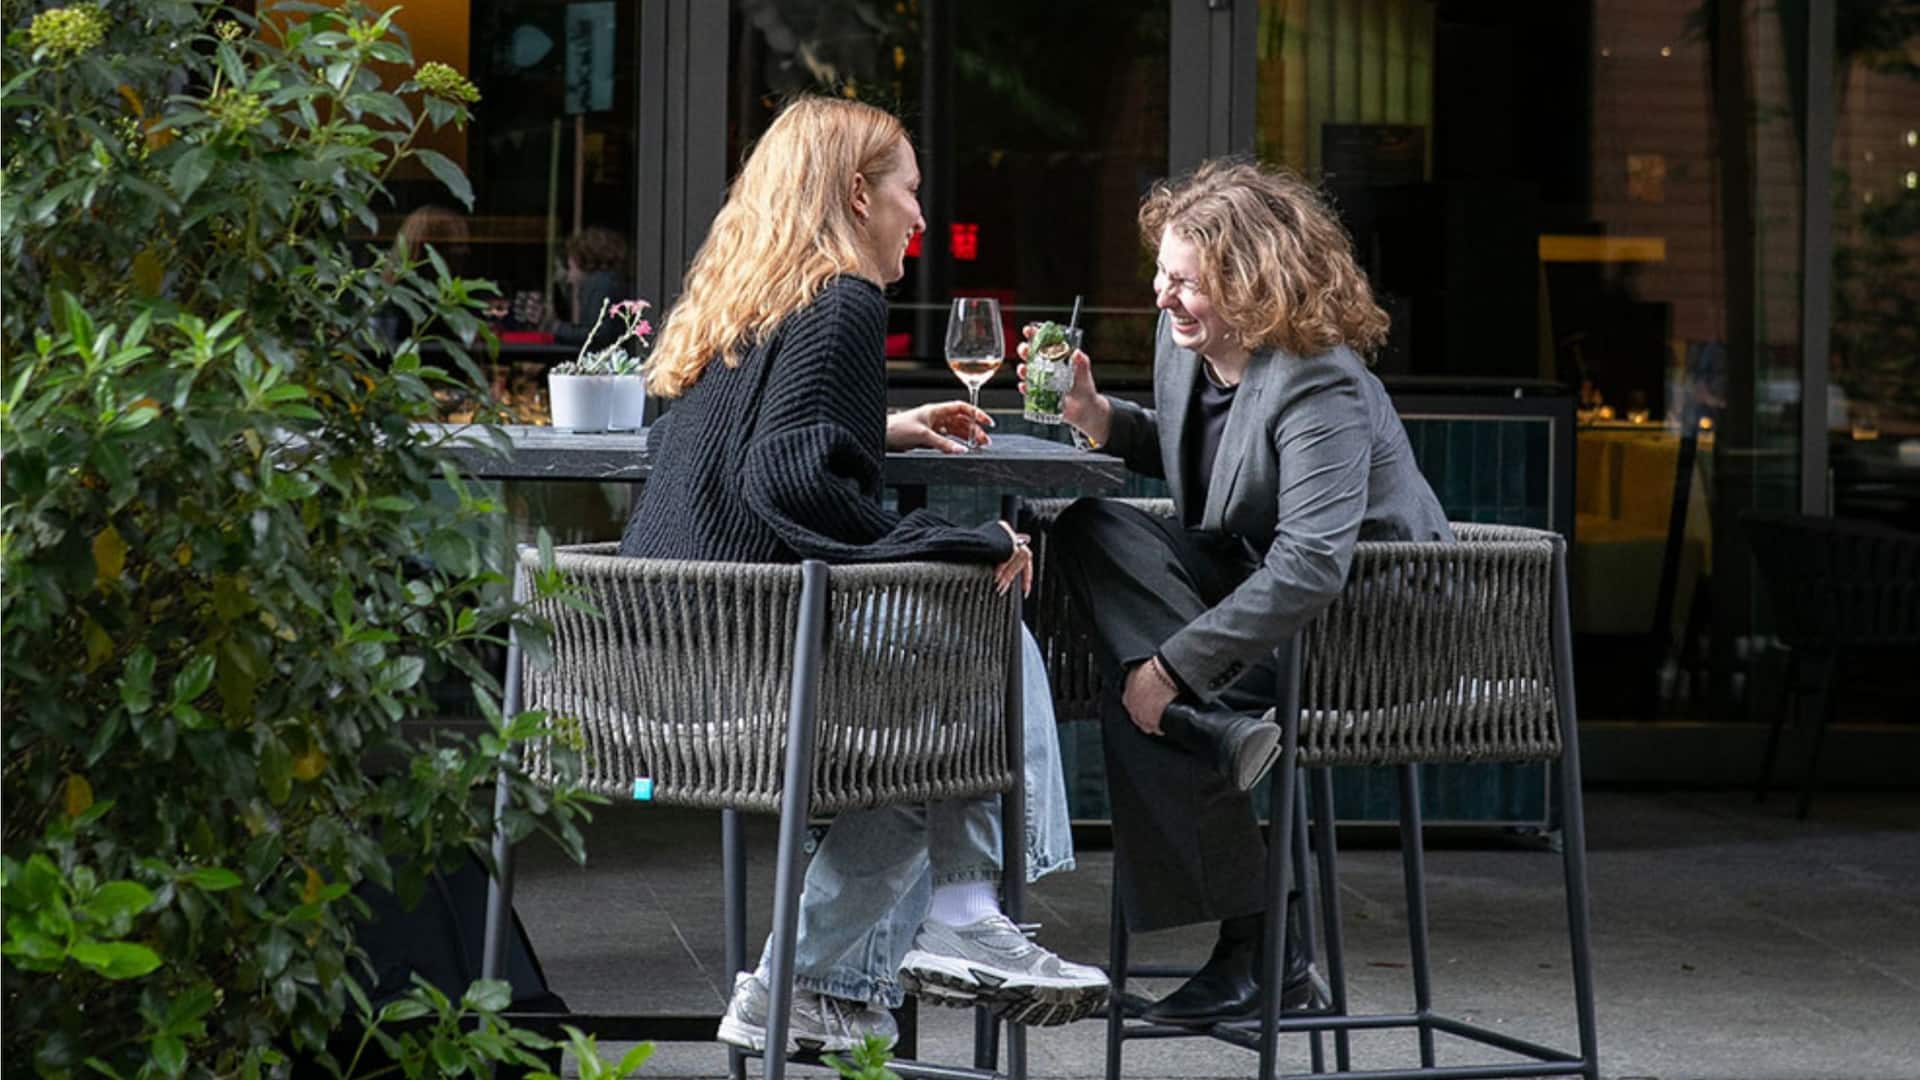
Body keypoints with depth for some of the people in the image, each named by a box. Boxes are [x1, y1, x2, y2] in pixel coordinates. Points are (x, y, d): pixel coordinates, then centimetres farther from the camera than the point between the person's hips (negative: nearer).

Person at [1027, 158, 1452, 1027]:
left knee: (1139, 710, -22)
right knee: (1089, 528, -10)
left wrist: (1173, 667, -35)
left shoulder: (1319, 386, -27)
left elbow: (1312, 566, -37)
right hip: (1247, 578, 9)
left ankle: (1261, 949, -7)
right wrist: (1102, 420, 0)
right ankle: (1224, 724, -21)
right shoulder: (1184, 342, -1)